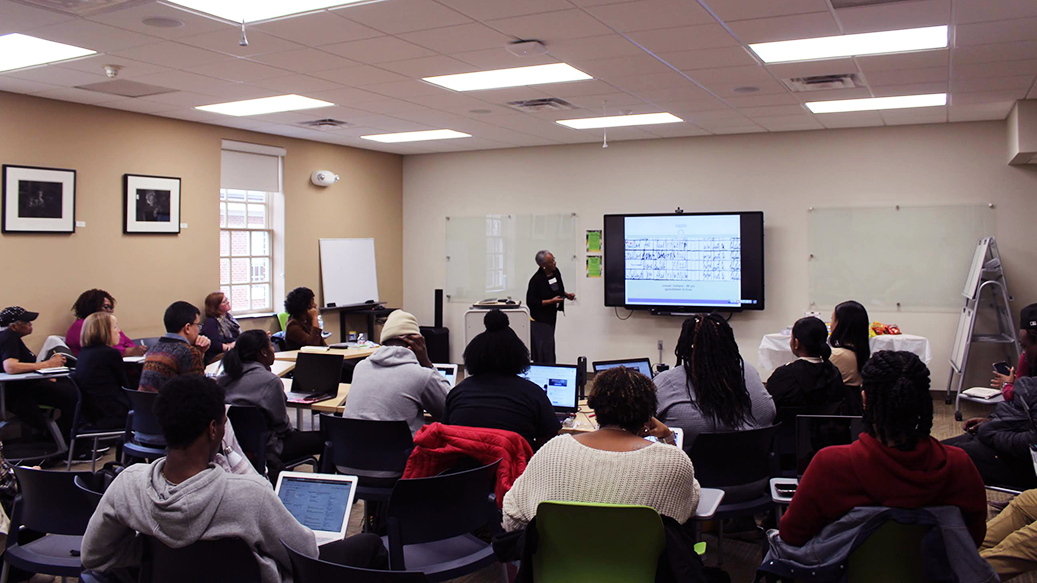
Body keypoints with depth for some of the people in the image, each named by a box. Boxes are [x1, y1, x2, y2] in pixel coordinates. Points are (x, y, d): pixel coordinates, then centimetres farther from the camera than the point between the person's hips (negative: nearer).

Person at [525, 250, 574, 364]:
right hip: (540, 319, -8)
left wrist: (566, 295, 1)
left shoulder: (556, 272, 2)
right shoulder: (536, 280, -21)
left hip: (551, 316, 8)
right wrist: (551, 301, -22)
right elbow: (530, 302, -19)